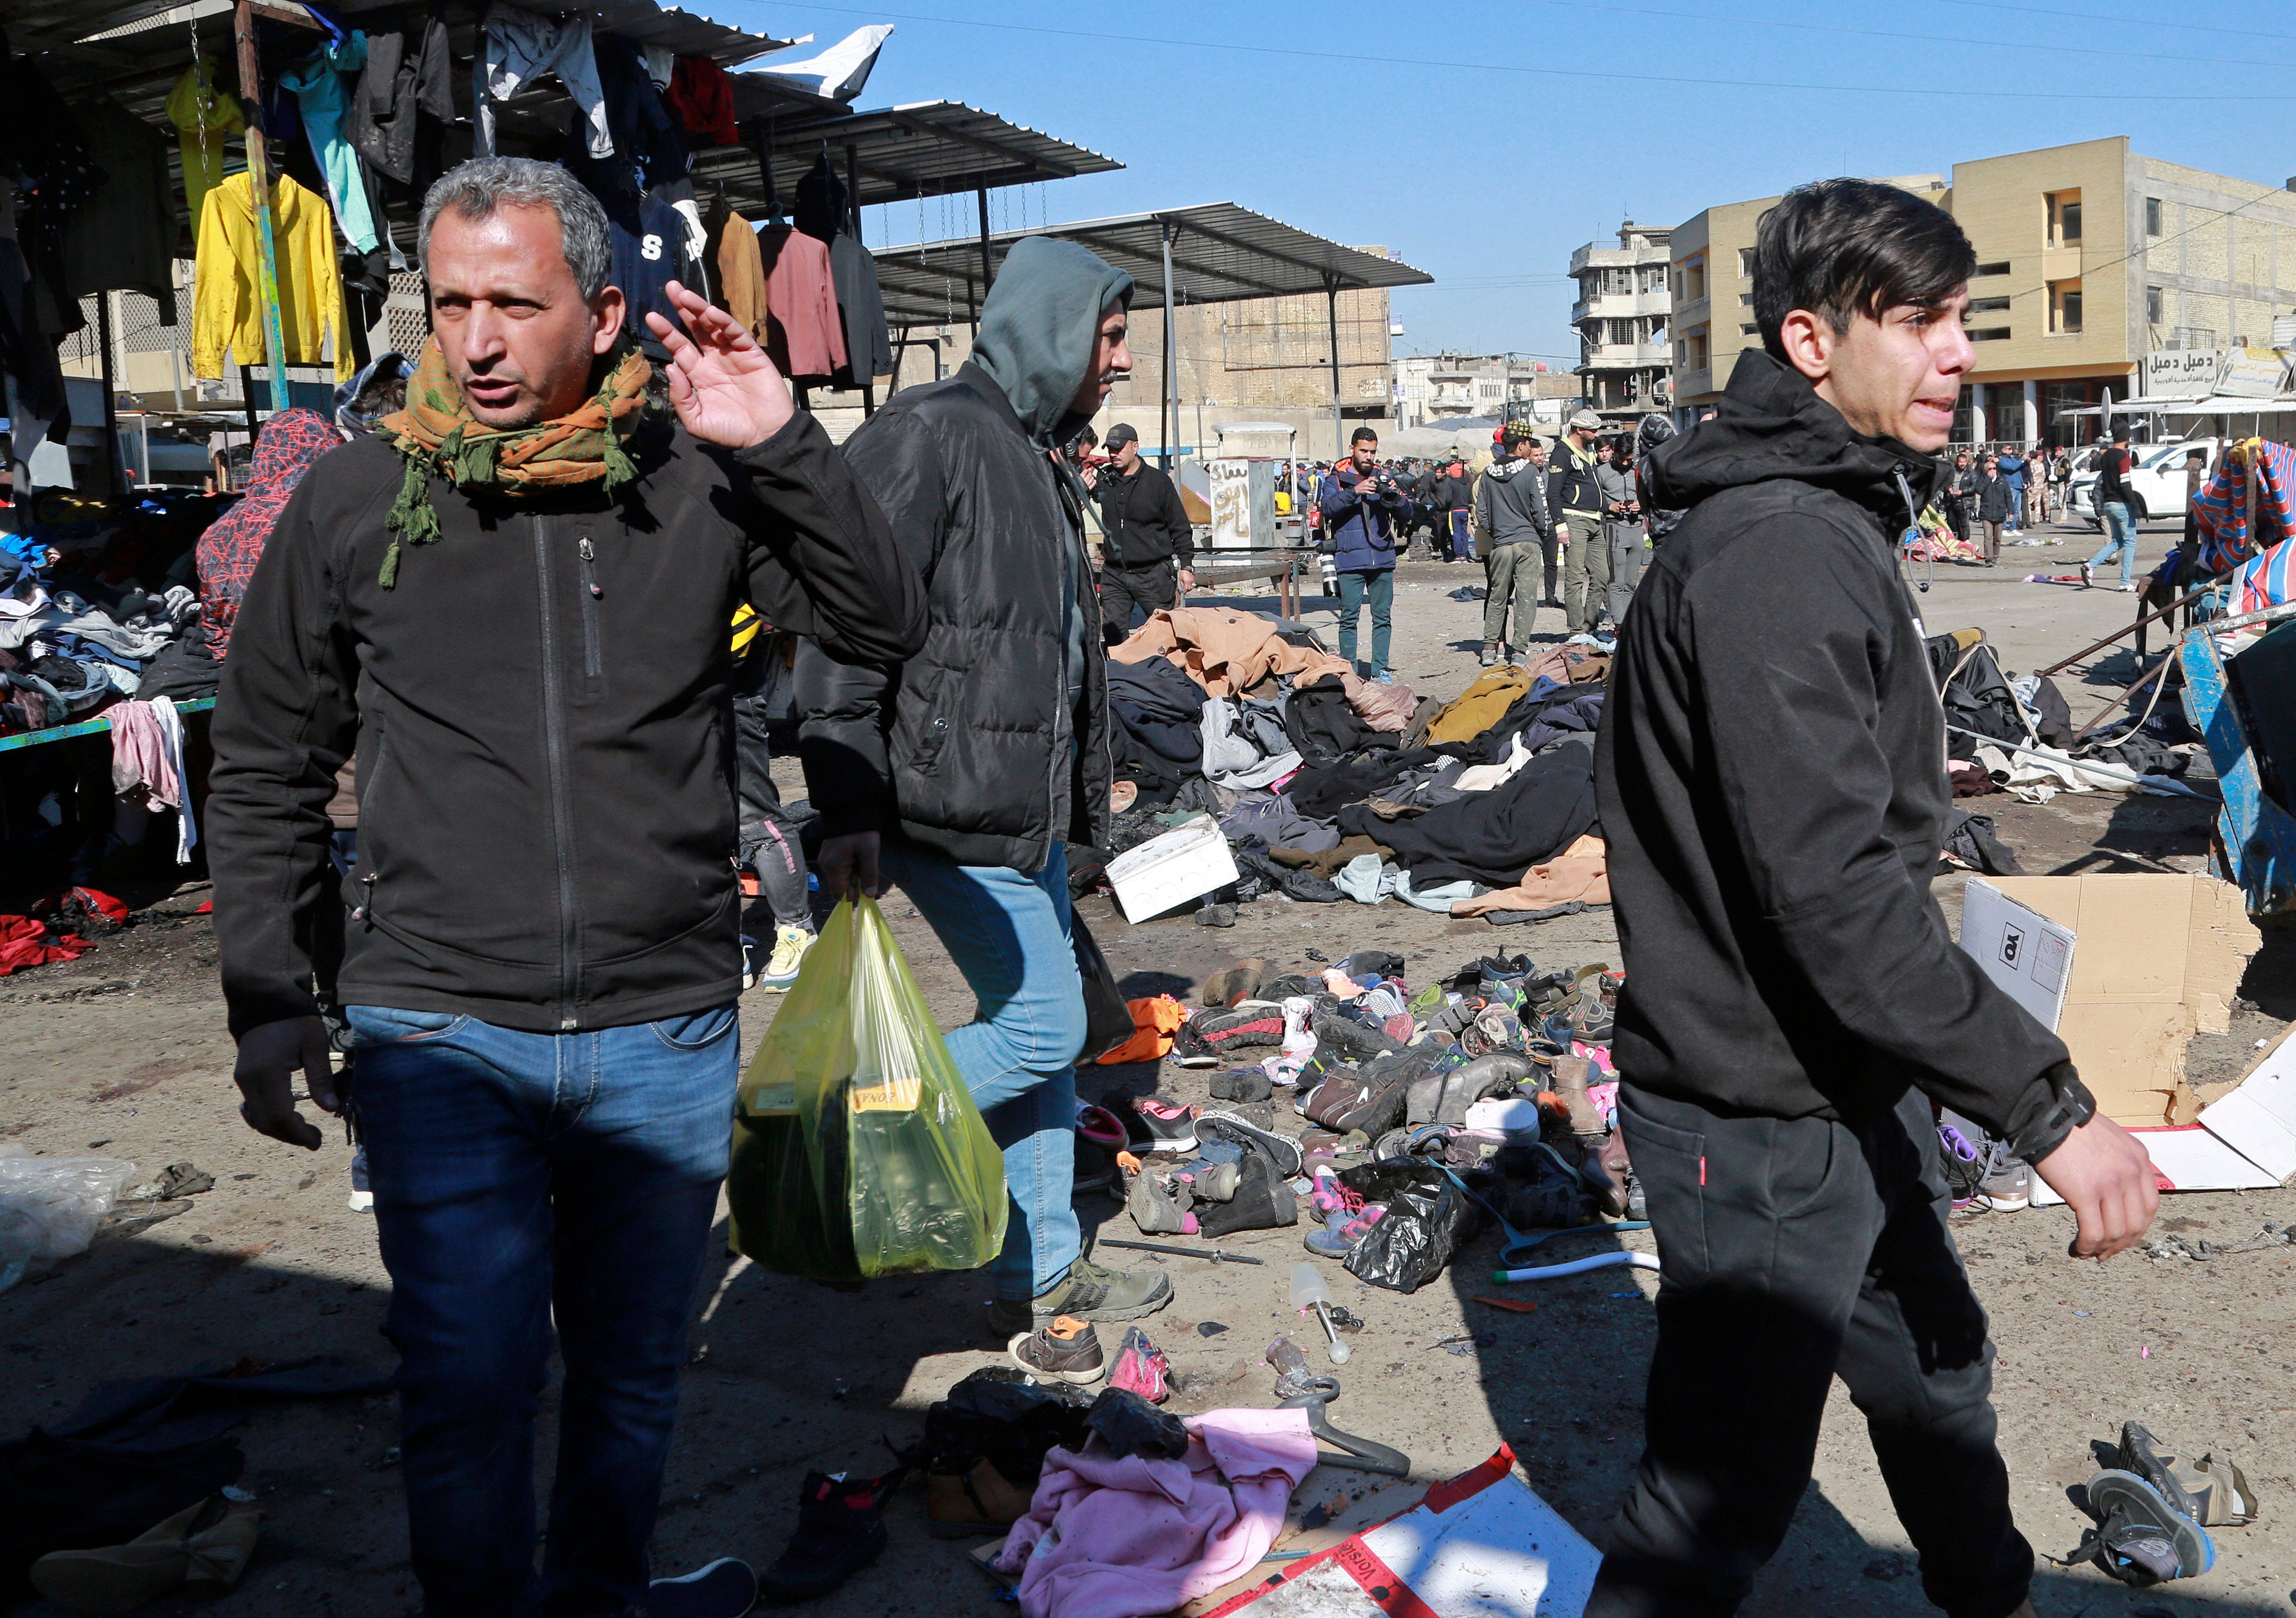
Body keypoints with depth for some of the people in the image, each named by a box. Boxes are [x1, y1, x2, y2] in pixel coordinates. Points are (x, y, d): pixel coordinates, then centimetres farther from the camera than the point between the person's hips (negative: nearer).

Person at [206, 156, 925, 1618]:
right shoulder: (354, 503, 0)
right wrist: (268, 998, 4)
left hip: (669, 1036, 1)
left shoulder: (696, 486, -2)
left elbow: (891, 625, -2)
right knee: (469, 1387, 2)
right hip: (439, 1032, -1)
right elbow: (267, 772, 8)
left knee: (635, 1373, 16)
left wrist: (784, 443, -14)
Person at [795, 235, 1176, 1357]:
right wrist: (846, 810, -24)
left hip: (1023, 804, 10)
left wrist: (1076, 792, 26)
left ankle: (1042, 1278, 23)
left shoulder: (1032, 453, 19)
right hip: (948, 804, -10)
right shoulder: (929, 436, -13)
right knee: (1041, 1027, -8)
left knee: (1047, 1031, 12)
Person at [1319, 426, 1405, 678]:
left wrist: (1394, 494, -15)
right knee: (1349, 617, -4)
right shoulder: (1337, 478, 6)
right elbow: (1329, 507, -12)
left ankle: (1380, 670, 12)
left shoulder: (1382, 477, 15)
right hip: (1350, 559, -3)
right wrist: (1355, 492, -25)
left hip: (1383, 558, 3)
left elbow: (1404, 511, 6)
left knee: (1383, 617, 5)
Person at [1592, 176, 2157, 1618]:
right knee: (1723, 1495, 3)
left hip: (1854, 1081, 11)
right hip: (1761, 1118, -11)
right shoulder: (1775, 552, -25)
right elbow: (1832, 892, -30)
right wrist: (2046, 1104, -26)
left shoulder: (1827, 522, 10)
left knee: (1935, 1367, 29)